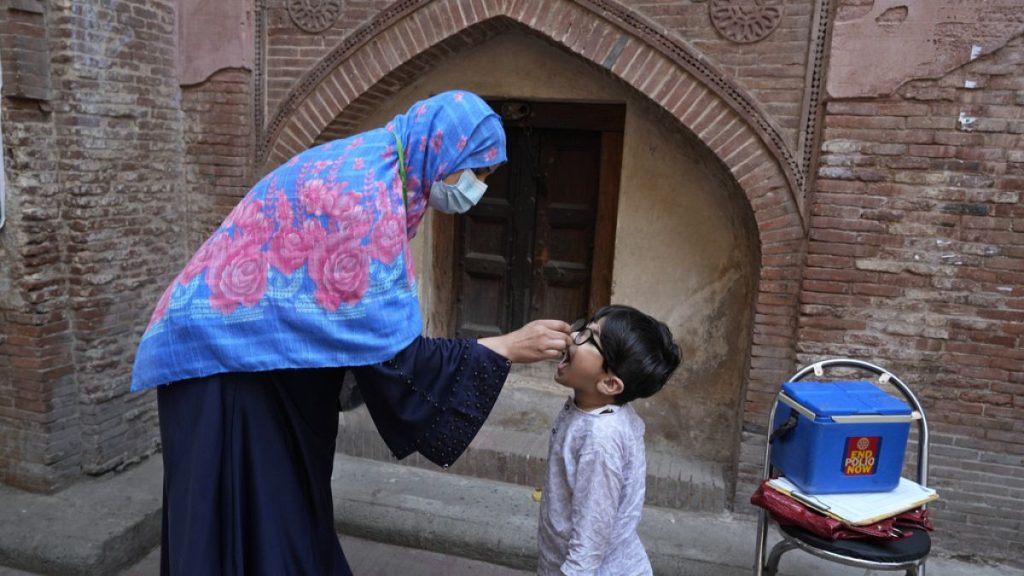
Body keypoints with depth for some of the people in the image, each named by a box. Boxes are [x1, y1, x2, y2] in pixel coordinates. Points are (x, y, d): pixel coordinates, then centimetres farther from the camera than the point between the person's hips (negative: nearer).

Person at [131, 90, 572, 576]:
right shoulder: (369, 194, -26)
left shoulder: (363, 165, 4)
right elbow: (389, 350, -25)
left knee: (285, 517, 18)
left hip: (247, 348, 9)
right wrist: (508, 347, -20)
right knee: (248, 531, 3)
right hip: (228, 358, -9)